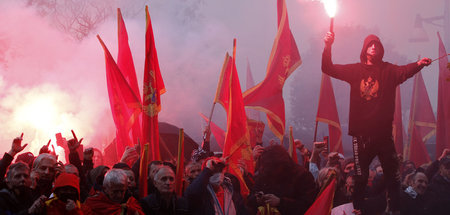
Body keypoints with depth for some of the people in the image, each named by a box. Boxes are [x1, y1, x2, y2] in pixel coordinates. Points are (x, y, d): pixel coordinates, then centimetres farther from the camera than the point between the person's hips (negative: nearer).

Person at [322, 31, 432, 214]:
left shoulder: (388, 70, 4)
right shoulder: (355, 70, 9)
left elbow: (404, 71, -16)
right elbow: (328, 68, 5)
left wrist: (418, 64, -38)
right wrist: (328, 46, -10)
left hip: (383, 132, 0)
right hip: (361, 132, 0)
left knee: (393, 175, 0)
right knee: (361, 177, 4)